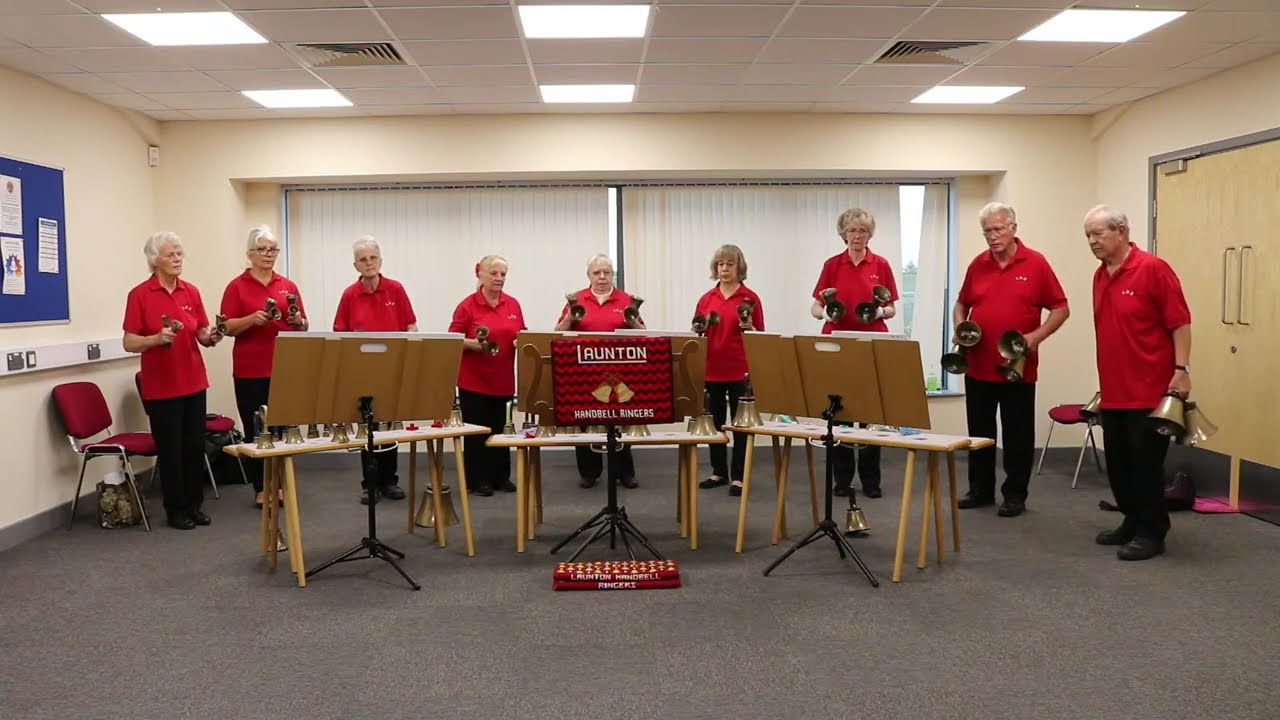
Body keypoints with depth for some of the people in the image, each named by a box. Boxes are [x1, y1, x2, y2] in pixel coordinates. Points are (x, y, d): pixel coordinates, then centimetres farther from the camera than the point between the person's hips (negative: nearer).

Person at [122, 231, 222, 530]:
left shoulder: (191, 292, 6)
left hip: (194, 381, 5)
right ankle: (175, 510, 14)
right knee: (170, 449, 2)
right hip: (160, 385, -5)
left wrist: (211, 337, -12)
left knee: (196, 445, 9)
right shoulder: (139, 295, -8)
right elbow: (129, 342, -8)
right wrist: (157, 338, -26)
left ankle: (194, 504, 22)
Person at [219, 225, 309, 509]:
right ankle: (261, 488, 12)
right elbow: (228, 327, -4)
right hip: (250, 370, -2)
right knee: (254, 429, 2)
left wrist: (297, 320, -10)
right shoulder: (237, 286, 1)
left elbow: (304, 326, 12)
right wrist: (252, 319, -21)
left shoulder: (288, 285, 10)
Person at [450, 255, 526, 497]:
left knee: (499, 427, 13)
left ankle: (500, 476, 22)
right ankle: (477, 480, 12)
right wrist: (474, 344, -23)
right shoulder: (467, 305, -7)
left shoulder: (513, 305, 7)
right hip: (474, 379, -4)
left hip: (502, 378, 4)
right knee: (476, 429, 2)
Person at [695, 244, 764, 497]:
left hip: (740, 370, -4)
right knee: (715, 421, 11)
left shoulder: (750, 298, -1)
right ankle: (719, 472, 23)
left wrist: (749, 328, -19)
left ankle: (738, 476, 8)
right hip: (711, 368, 4)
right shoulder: (706, 299, 8)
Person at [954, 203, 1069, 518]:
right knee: (979, 430, 12)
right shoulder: (977, 265, 6)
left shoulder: (1036, 263, -5)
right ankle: (980, 489, 25)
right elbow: (961, 305, 17)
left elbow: (1060, 308, -3)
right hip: (978, 366, 4)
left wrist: (1036, 336, -17)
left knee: (1018, 434, 5)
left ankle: (1015, 494, 16)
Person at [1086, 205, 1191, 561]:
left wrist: (1181, 370, -17)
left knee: (1145, 462, -2)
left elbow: (1180, 323, -12)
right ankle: (1132, 523, 26)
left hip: (1149, 391, -7)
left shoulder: (1153, 269, -11)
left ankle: (1151, 533, 9)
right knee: (1118, 463, 13)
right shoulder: (1100, 276, 11)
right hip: (1113, 391, 8)